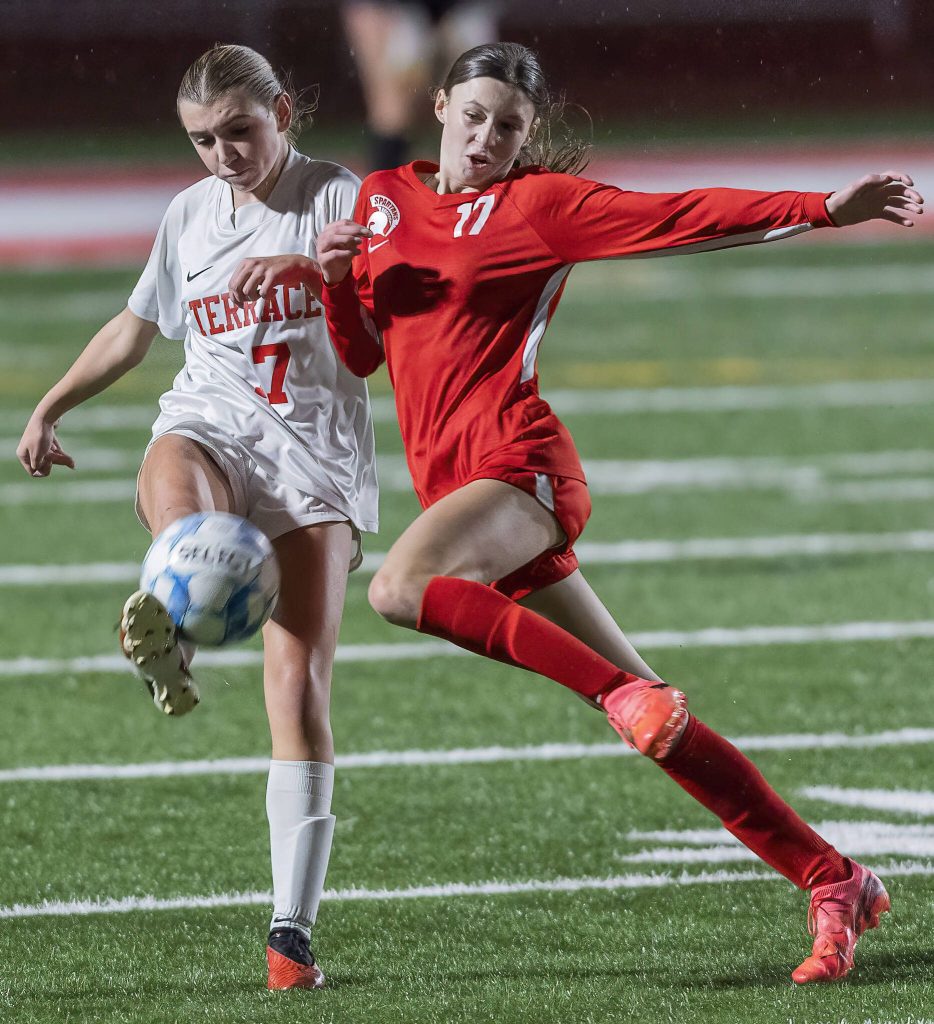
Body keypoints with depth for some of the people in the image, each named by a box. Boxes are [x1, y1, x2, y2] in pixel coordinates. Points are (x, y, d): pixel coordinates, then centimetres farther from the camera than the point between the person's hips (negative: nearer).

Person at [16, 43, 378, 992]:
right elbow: (135, 327, 31)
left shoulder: (337, 198, 1)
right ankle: (172, 631, -66)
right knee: (169, 484, -39)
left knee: (298, 686, -13)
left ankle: (291, 928, -11)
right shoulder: (190, 215, 16)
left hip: (315, 453, -4)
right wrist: (50, 407, 31)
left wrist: (304, 262, -35)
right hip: (211, 424, 4)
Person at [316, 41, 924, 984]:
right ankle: (833, 883, 3)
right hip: (452, 479, 6)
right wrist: (337, 277, 0)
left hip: (519, 464, -6)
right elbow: (359, 352, 21)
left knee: (397, 588, -34)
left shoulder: (539, 201, 0)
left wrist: (825, 209, -17)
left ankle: (623, 690, -24)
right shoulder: (383, 198, 17)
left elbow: (685, 218, -7)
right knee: (649, 716, 2)